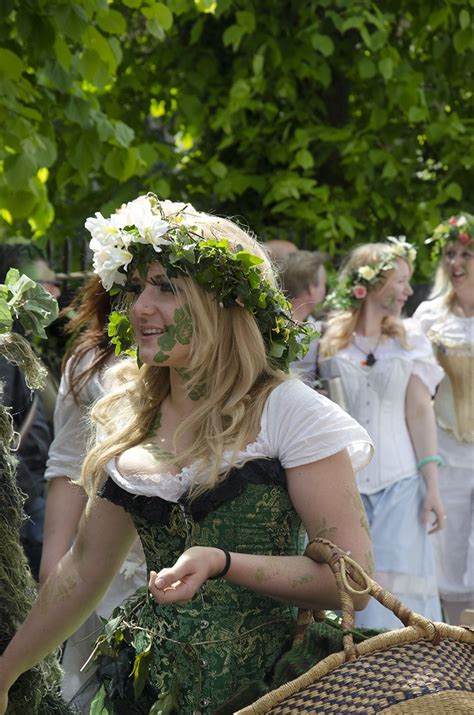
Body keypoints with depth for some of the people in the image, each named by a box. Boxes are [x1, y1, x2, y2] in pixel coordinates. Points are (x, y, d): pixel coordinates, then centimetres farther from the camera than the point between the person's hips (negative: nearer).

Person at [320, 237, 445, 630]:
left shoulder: (410, 340, 6)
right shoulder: (330, 341, 3)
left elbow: (420, 413, 2)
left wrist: (433, 485, -4)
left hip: (399, 483, 0)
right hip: (343, 481, 0)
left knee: (395, 596, -6)